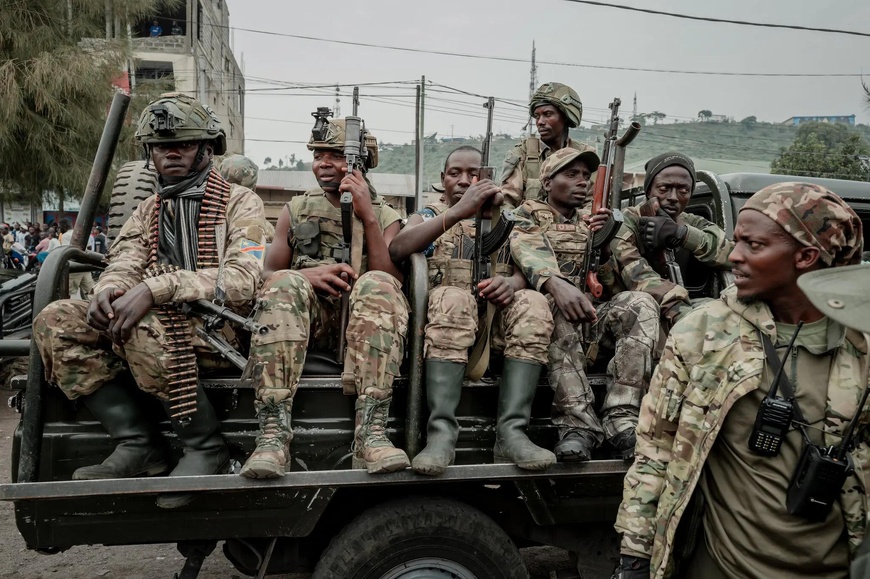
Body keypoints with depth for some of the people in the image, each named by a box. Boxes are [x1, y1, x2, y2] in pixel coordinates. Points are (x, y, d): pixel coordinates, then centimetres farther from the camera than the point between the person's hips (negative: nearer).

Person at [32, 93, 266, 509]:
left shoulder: (240, 202, 1)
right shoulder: (147, 212, 21)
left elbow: (242, 280, -15)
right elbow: (123, 267, 7)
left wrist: (157, 288, -26)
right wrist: (108, 290, -20)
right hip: (164, 326, 6)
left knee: (137, 327, -34)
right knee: (55, 322, -12)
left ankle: (206, 447, -19)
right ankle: (137, 444, -17)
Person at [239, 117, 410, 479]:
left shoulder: (385, 217, 16)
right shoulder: (296, 210, 20)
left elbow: (391, 281, -2)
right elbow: (268, 274, 9)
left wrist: (367, 216, -8)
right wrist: (307, 275, -14)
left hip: (360, 325, -1)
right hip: (309, 319, 1)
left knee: (378, 286, -33)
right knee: (286, 285, -32)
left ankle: (371, 433, -44)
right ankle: (273, 434, -41)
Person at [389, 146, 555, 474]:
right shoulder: (428, 216, 18)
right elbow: (397, 249, -6)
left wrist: (513, 282, -19)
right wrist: (458, 211, -18)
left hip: (499, 318, 2)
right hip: (444, 314, -2)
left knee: (533, 303, -29)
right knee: (453, 297, -35)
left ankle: (511, 432, -34)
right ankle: (441, 433, -40)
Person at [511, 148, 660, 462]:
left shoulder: (593, 220, 24)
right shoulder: (530, 213, 10)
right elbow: (529, 254, -14)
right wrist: (556, 284, -36)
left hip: (593, 319, 4)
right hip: (549, 313, -4)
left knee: (641, 303, -24)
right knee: (556, 305, -37)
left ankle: (621, 420, -32)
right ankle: (578, 424, -40)